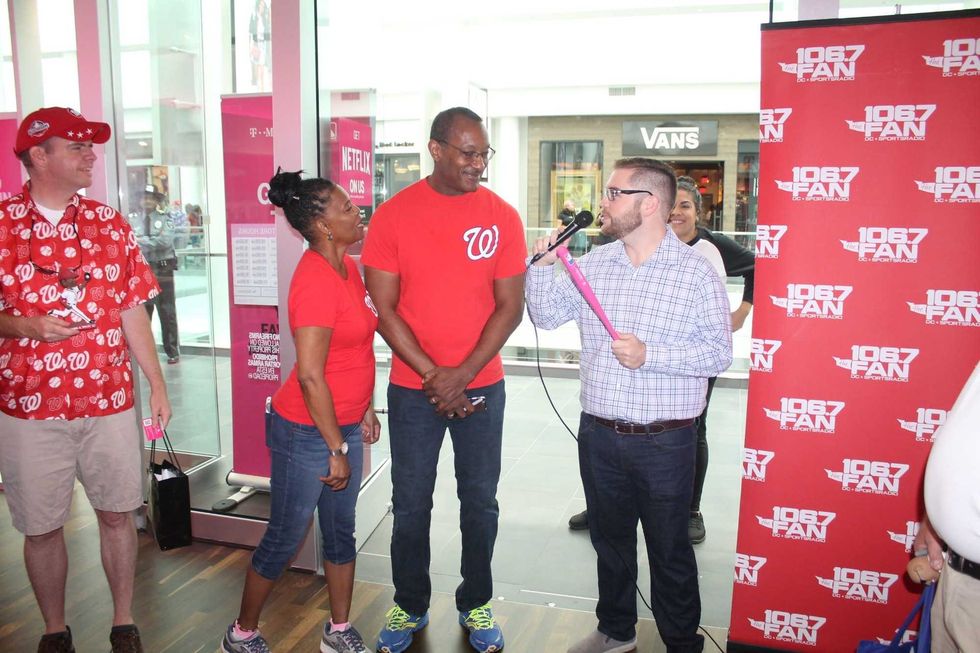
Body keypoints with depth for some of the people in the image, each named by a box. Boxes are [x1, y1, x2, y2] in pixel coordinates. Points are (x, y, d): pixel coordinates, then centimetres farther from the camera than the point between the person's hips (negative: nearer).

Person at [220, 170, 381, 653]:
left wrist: (365, 409, 17)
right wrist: (336, 449, -19)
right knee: (285, 539, 9)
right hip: (307, 431, -8)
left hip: (343, 423, 9)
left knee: (341, 531, 18)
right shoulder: (316, 281, -23)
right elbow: (310, 376, -25)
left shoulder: (347, 267, 5)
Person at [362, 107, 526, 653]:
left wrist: (463, 375, -12)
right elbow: (384, 309, -6)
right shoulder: (394, 215, -5)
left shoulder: (503, 216, -2)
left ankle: (476, 604, 33)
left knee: (480, 501, 12)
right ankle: (410, 607, 33)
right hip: (413, 388, 0)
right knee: (411, 504, 11)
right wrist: (432, 375, -12)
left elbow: (511, 306, -3)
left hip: (482, 386, 1)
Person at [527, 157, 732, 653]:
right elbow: (546, 317, 9)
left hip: (664, 444, -4)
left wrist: (649, 355, -23)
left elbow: (719, 353, -13)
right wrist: (543, 265, -7)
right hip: (598, 435, 5)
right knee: (609, 539, 21)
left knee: (669, 550, 12)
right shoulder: (593, 264, 4)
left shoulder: (696, 272, -10)